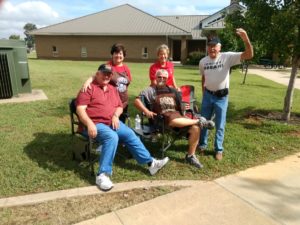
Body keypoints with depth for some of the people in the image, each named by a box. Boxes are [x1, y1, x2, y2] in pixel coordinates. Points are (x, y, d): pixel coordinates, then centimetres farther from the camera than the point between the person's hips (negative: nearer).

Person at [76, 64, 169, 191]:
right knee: (112, 137, -33)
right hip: (95, 124, -7)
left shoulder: (113, 89, 19)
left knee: (130, 135, -5)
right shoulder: (89, 88, -2)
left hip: (111, 122, 7)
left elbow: (120, 107, 20)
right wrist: (89, 124, -26)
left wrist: (116, 116, -3)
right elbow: (80, 109, -12)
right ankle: (103, 175, -30)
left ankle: (150, 162, 3)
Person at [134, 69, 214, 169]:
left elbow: (181, 105, 26)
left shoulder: (172, 91, 25)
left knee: (195, 128, -19)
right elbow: (137, 101, -3)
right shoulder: (150, 90, 9)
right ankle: (199, 121, -17)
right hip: (162, 118, -5)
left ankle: (190, 156, -3)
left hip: (177, 115, 5)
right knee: (172, 120, -41)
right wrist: (146, 111, -17)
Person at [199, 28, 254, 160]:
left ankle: (218, 149, 22)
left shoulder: (227, 57, -12)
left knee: (220, 125, 6)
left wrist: (246, 39, -38)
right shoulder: (203, 61, 0)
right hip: (207, 95, 4)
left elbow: (249, 55, -22)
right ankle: (202, 145, 32)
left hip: (221, 97, -3)